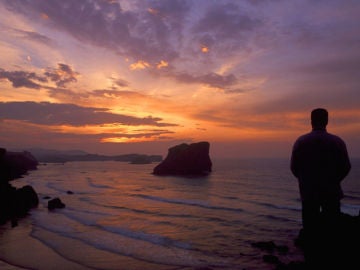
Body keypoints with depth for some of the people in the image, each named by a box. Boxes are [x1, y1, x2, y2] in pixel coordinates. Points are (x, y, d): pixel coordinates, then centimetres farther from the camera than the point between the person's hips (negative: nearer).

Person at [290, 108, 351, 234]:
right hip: (332, 192, 0)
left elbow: (294, 167, -5)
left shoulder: (300, 142, -7)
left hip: (308, 192, 0)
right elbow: (346, 167, -1)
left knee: (310, 228, 9)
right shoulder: (338, 142, -6)